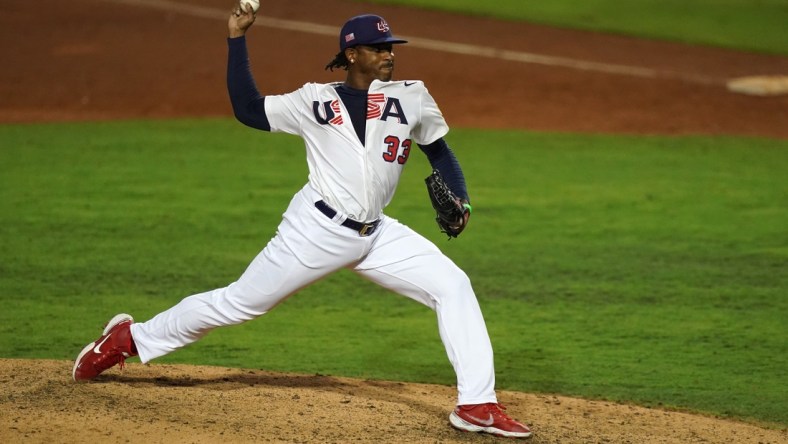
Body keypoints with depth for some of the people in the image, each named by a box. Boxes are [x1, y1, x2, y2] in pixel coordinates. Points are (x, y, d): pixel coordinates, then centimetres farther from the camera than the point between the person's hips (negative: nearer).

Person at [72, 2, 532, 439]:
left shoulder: (412, 98, 6)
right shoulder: (315, 101, 1)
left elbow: (440, 153, 15)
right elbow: (248, 110, 0)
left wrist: (458, 201, -2)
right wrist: (237, 39, -1)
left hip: (376, 236, 3)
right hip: (317, 229, -3)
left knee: (454, 287, -11)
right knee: (240, 303, 2)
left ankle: (477, 406, -10)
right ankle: (130, 338, 19)